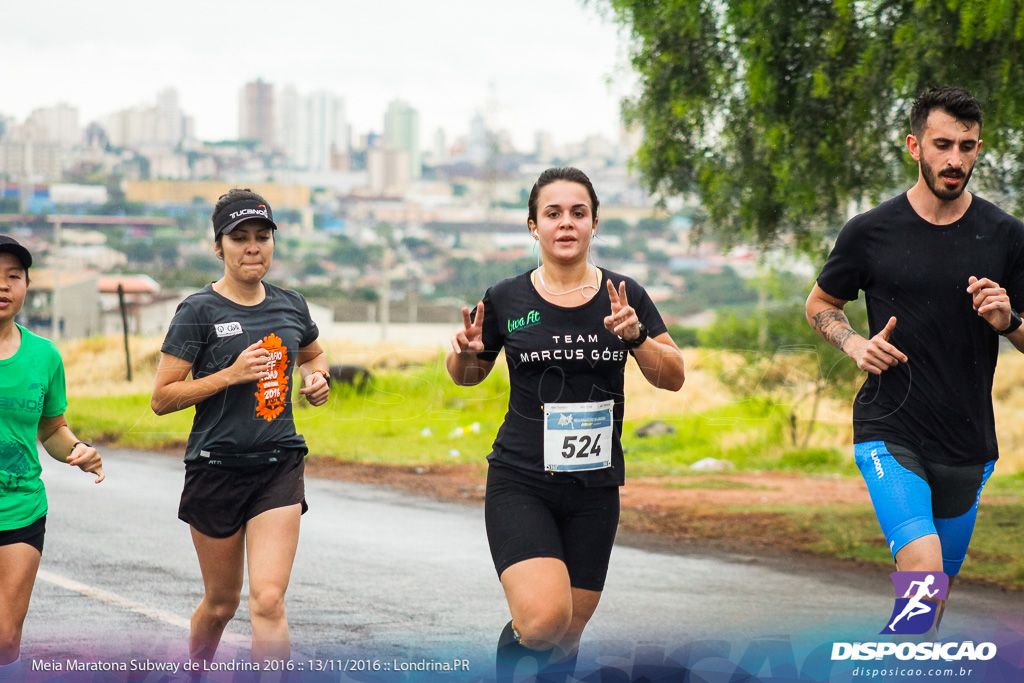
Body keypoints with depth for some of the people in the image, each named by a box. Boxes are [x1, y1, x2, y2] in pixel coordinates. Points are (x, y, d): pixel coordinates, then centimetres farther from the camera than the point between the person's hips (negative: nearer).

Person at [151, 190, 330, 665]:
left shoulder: (291, 305, 6)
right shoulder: (199, 311, -7)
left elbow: (313, 354, 29)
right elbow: (162, 398, -9)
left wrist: (317, 378, 6)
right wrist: (230, 374, -18)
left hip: (279, 465, 2)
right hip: (217, 466, -2)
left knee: (268, 600, -14)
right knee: (221, 602, 12)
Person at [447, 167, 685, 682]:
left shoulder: (623, 296, 3)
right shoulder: (506, 300, 0)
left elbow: (673, 377, 2)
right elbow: (467, 377, 14)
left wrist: (636, 336, -16)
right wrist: (465, 352, -9)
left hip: (595, 487, 3)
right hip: (519, 483, -3)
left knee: (567, 633, 7)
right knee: (544, 618, -23)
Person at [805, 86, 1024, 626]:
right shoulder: (871, 232, -2)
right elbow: (820, 305, 14)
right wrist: (855, 344, -6)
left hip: (968, 443, 3)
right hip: (890, 433, -3)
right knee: (923, 566, -24)